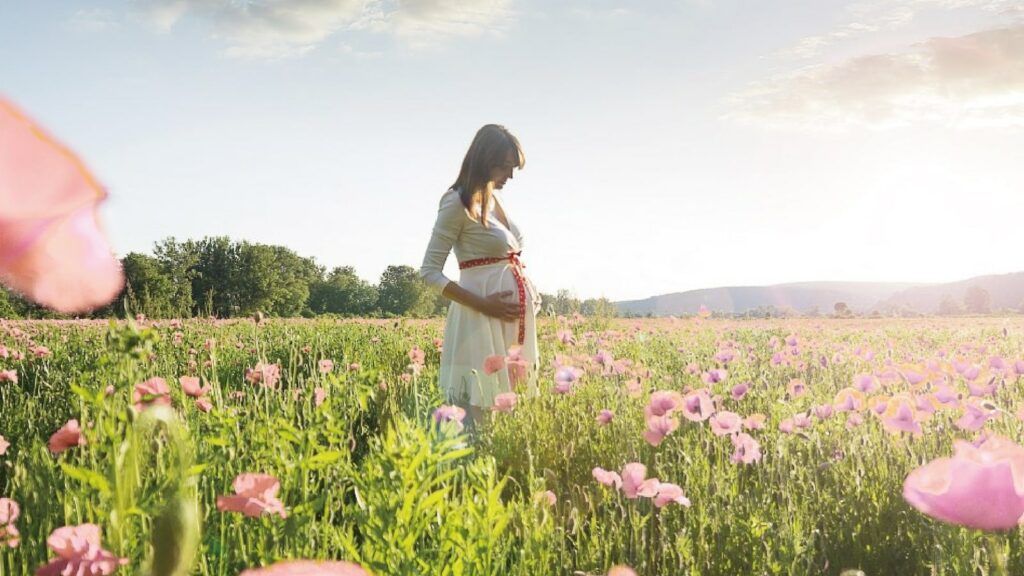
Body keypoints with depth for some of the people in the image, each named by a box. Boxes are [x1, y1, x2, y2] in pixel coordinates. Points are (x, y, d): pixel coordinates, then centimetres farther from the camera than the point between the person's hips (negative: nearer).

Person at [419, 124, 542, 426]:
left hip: (516, 315, 8)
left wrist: (529, 290, 5)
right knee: (483, 405, -5)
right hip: (484, 319, -8)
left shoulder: (495, 199, 13)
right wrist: (483, 305, -19)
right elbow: (429, 272, -12)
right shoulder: (458, 203, -10)